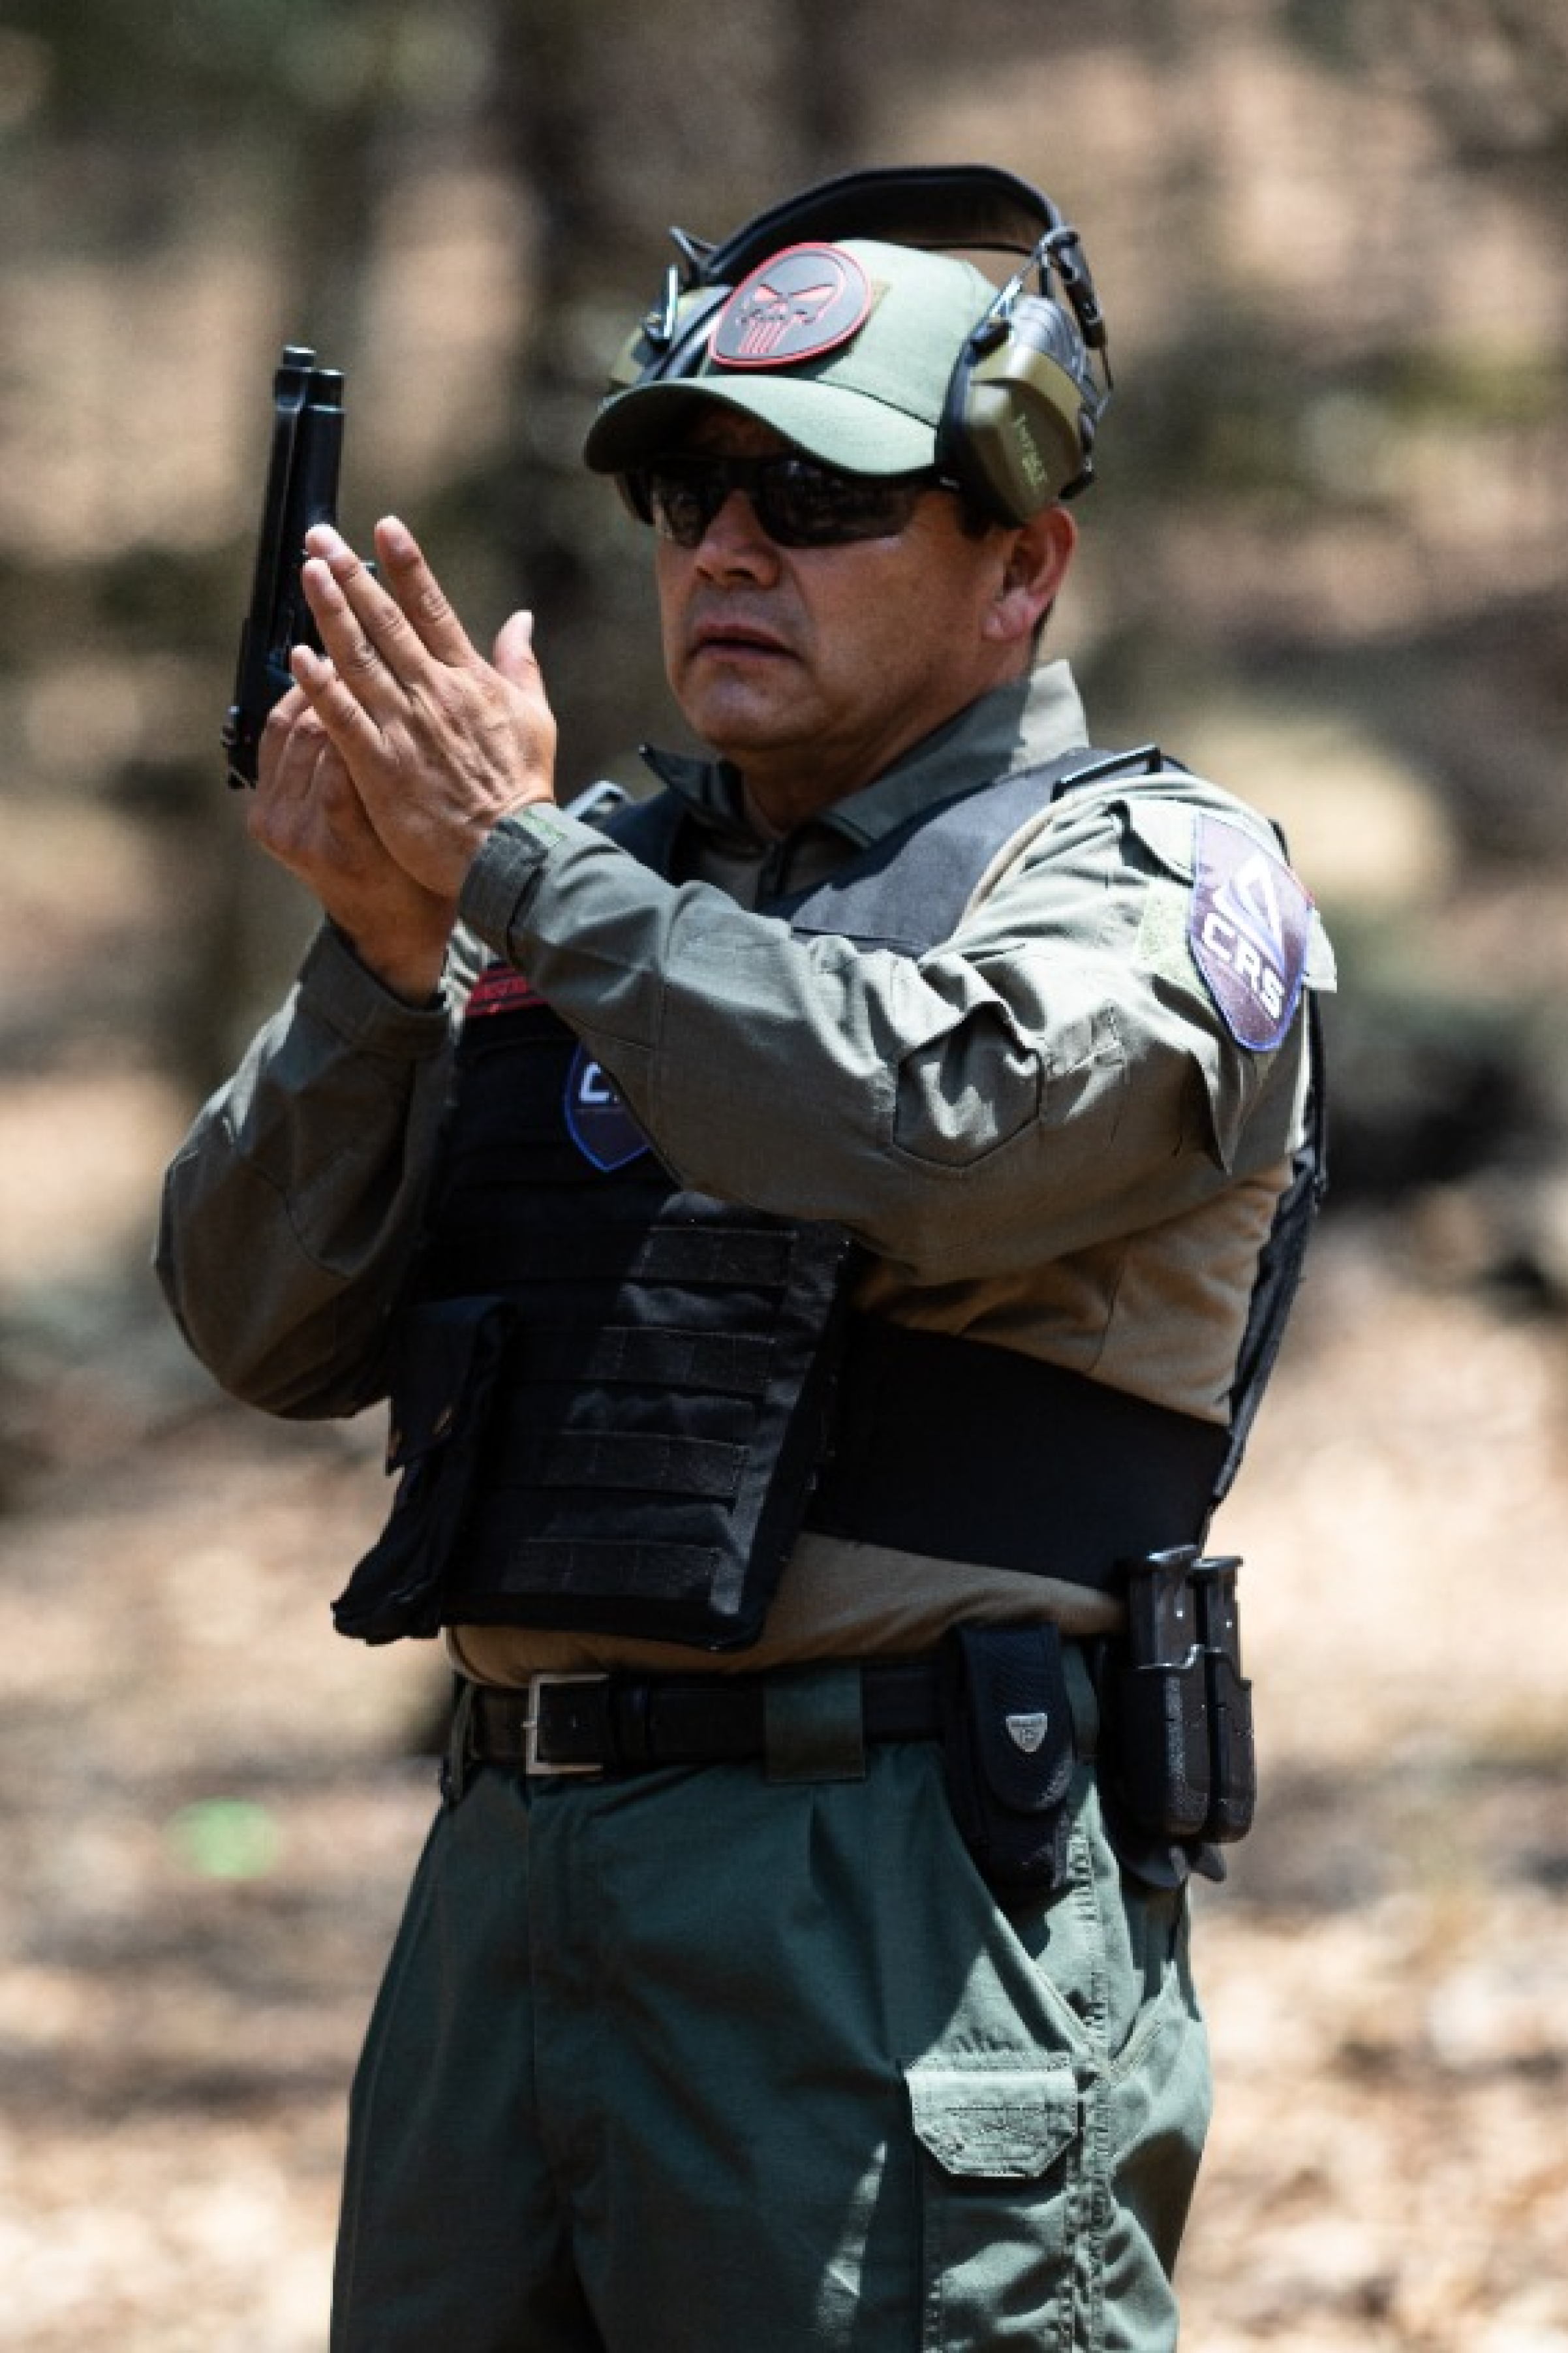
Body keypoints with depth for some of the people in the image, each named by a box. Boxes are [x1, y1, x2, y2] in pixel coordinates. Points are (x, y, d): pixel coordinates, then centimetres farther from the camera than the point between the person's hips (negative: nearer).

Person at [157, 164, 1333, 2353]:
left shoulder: (1158, 875, 0)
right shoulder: (609, 891, 17)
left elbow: (942, 1129, -22)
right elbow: (277, 1323, 9)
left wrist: (516, 867, -16)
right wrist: (382, 951, -7)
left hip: (907, 1916, -6)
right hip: (508, 1893, 6)